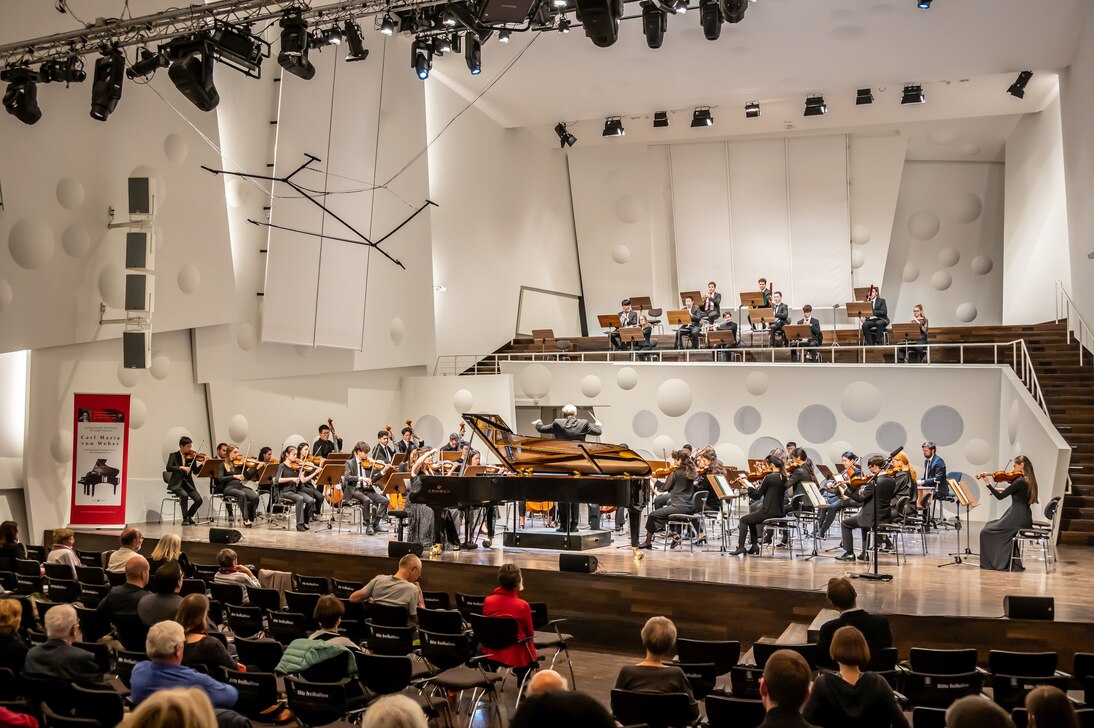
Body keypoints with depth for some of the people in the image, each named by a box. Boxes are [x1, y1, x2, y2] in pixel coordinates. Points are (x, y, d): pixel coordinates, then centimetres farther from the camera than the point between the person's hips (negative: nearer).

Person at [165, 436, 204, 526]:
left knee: (199, 500, -18)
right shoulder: (174, 456, -1)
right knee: (184, 495, -34)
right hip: (176, 484, -3)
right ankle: (185, 518, -16)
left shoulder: (191, 457, 6)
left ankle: (189, 516, 10)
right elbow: (168, 468, -17)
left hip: (188, 483, 3)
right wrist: (181, 467, -30)